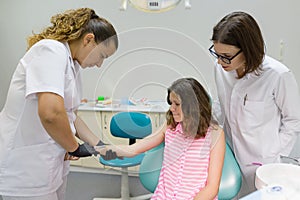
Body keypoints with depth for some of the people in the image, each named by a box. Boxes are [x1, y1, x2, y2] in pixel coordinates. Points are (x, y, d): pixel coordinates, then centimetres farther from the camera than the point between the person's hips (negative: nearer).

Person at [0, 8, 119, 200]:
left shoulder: (73, 65, 10)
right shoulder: (51, 50, -19)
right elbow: (51, 112, -34)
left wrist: (99, 145, 12)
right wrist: (74, 148, -17)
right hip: (26, 169, -9)